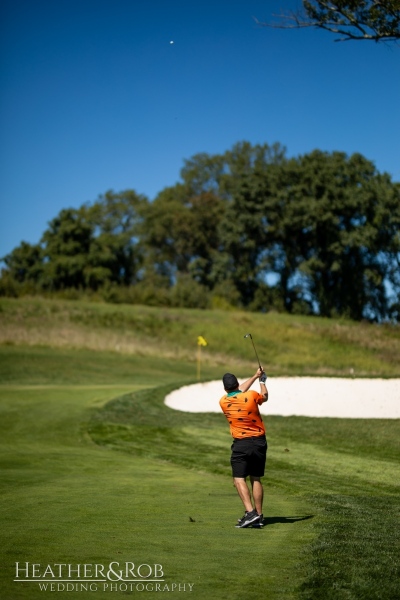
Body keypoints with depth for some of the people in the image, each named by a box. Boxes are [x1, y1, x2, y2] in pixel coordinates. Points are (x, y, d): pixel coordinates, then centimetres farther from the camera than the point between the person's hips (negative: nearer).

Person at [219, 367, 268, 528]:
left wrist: (255, 376, 27)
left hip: (241, 444, -2)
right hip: (259, 442, 2)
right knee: (256, 479, 10)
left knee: (239, 479, -4)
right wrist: (262, 381, 36)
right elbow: (264, 396, 17)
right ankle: (258, 515, 11)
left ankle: (250, 512, -22)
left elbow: (239, 392, 18)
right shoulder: (251, 396, -7)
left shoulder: (223, 402, -1)